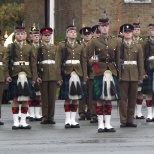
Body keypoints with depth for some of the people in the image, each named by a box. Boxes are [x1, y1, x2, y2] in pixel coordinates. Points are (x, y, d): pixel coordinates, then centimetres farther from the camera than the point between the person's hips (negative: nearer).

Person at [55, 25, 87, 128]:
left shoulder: (80, 47, 11)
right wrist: (59, 77, -7)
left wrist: (84, 77, 4)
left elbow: (84, 62, 10)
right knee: (67, 98, -1)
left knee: (76, 98, 3)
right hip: (67, 73, -3)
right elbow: (58, 62, -1)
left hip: (78, 74, 3)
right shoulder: (62, 46, 3)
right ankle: (68, 120, 4)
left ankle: (73, 119, 8)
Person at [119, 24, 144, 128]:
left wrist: (141, 77, 2)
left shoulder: (138, 47, 10)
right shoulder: (119, 46, 2)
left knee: (133, 99, 5)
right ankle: (123, 121, 2)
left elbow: (141, 63, 8)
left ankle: (130, 120, 10)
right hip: (123, 76, -2)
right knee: (123, 98, -2)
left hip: (134, 76, 3)